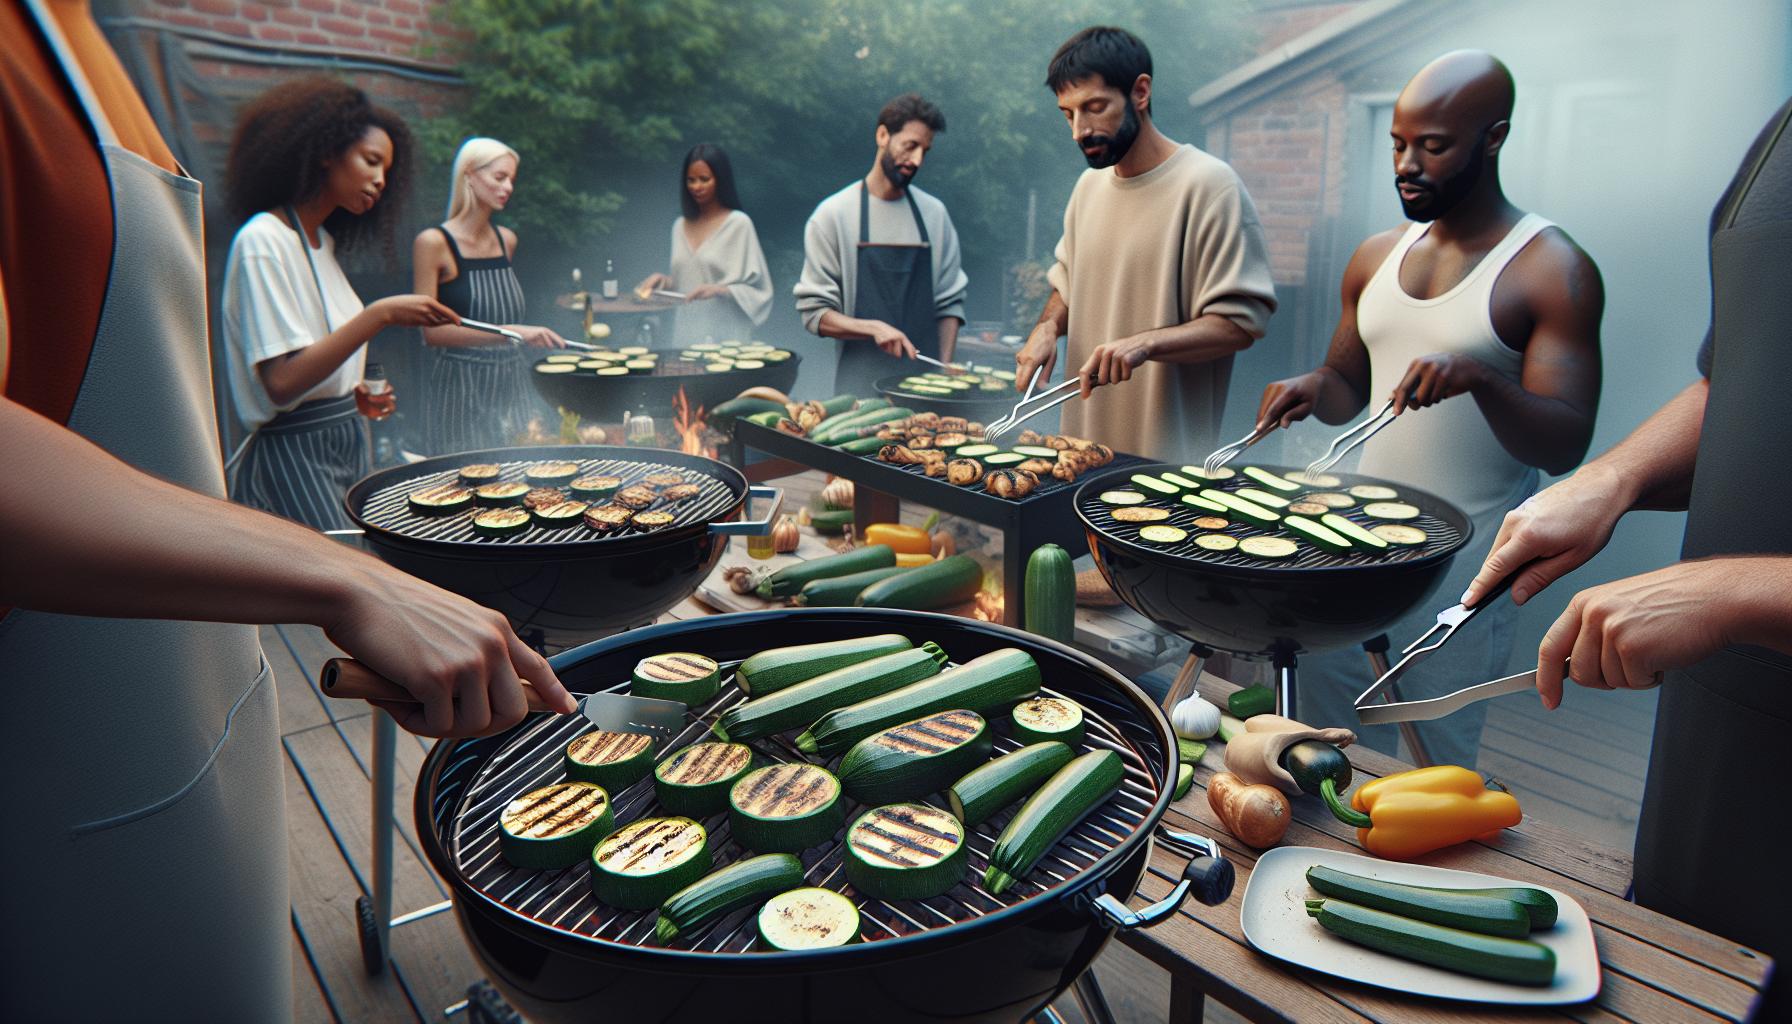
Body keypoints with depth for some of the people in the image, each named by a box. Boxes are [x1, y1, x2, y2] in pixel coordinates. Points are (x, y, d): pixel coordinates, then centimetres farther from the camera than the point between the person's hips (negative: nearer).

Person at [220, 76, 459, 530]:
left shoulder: (323, 241, 14)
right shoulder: (263, 241, -13)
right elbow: (281, 383, -23)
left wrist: (355, 393, 4)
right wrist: (380, 315, -26)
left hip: (349, 441, 8)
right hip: (294, 453, -8)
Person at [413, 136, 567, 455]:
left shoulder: (507, 240, 10)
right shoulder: (433, 243, -8)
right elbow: (431, 330, -16)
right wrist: (510, 332, -24)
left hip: (513, 382, 6)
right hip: (461, 391, -6)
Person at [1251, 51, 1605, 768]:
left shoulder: (1553, 271, -10)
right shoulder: (1376, 258, 8)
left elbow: (1565, 446, -14)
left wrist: (1480, 378, -32)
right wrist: (1313, 390, -5)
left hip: (1464, 558, -5)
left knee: (1436, 760, 8)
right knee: (1331, 733, 15)